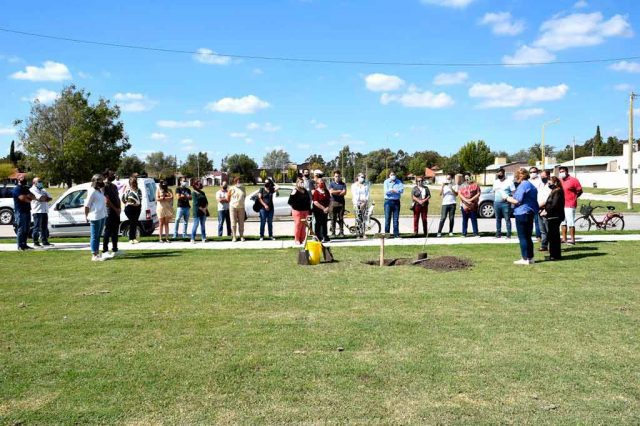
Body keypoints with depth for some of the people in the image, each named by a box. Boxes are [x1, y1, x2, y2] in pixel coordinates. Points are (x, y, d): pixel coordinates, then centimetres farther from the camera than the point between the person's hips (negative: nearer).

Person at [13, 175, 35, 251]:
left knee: (26, 229, 10)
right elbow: (22, 198, -19)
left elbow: (33, 197, 14)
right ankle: (20, 246, -6)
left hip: (27, 211, 8)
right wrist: (29, 200, -1)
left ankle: (24, 244, 16)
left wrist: (29, 196, -7)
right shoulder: (17, 189, -6)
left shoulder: (26, 189, 21)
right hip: (20, 211, -8)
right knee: (21, 229, -8)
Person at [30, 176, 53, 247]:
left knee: (44, 227, 9)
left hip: (44, 211, 7)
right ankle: (36, 242, 0)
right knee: (37, 227, -5)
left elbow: (50, 198, 13)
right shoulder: (32, 190, -4)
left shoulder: (43, 190, 22)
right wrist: (45, 197, 3)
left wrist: (43, 198, -5)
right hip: (37, 211, -7)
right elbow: (40, 198, -17)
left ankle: (45, 242, 14)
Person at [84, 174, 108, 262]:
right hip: (95, 217, -9)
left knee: (98, 236, 15)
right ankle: (94, 256, 1)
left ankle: (97, 254, 24)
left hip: (102, 216, 9)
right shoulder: (92, 191, -12)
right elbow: (87, 205, -13)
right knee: (94, 236, -3)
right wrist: (87, 217, -10)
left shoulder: (100, 190, 16)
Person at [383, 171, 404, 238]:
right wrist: (395, 190, -15)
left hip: (396, 201, 2)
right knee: (387, 218, -3)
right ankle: (386, 234, 1)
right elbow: (386, 191, -10)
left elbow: (402, 189, -9)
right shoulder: (386, 182, 3)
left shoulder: (399, 182, 8)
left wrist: (391, 190, -19)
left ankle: (396, 234, 8)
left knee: (396, 219, 4)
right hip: (388, 201, -2)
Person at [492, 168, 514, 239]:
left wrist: (507, 197, -18)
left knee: (507, 219, -4)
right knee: (498, 219, 9)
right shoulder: (495, 182, 15)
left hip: (505, 203, -5)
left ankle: (509, 235, -2)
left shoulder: (509, 181, -2)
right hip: (496, 203, 5)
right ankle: (498, 234, 15)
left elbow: (513, 192, -5)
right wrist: (494, 200, 9)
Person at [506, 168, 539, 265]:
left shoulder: (522, 185, -14)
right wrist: (514, 196, 24)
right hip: (531, 213, 9)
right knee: (528, 237, 14)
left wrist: (508, 198, -1)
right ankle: (530, 258, 16)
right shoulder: (532, 186, 15)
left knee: (522, 237, -3)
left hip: (522, 213, -9)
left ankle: (525, 259, -2)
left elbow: (517, 201, -17)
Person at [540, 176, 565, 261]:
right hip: (552, 217, 10)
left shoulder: (558, 192, -13)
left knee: (553, 236, -7)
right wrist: (545, 210, 4)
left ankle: (555, 255, -3)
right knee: (552, 236, 14)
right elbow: (549, 203, 20)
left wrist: (547, 211, -13)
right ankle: (554, 254, 21)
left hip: (555, 217, -10)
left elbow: (554, 205, -20)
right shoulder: (553, 191, 19)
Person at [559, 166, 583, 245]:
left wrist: (574, 198, -3)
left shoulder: (573, 180, -6)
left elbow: (580, 191, -3)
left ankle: (572, 240, -3)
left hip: (570, 205, -7)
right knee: (563, 222, 13)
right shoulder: (559, 181, 12)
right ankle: (564, 238, 21)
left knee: (570, 223, -8)